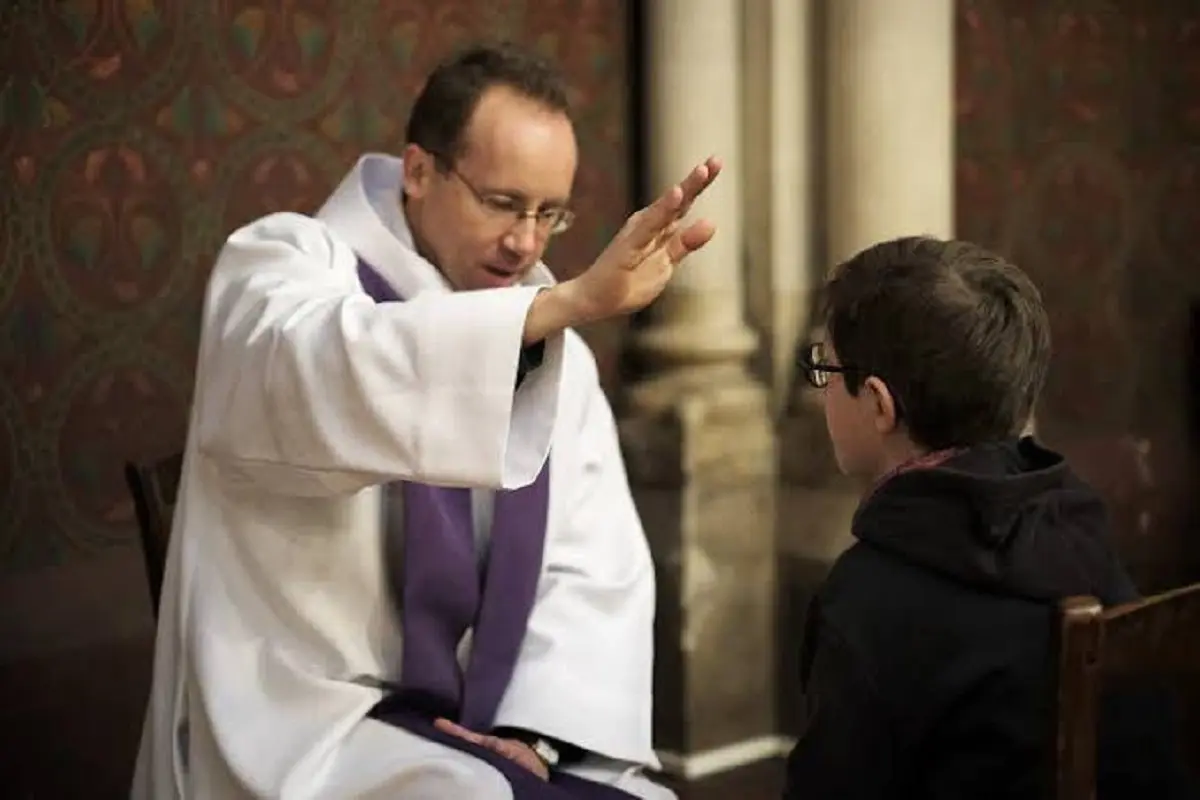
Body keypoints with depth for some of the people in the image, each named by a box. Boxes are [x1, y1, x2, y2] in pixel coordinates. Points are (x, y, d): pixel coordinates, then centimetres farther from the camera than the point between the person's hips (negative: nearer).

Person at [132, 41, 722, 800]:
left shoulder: (551, 346, 11)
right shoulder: (285, 264, -6)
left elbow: (598, 570, 6)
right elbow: (320, 375, -30)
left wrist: (534, 729, -11)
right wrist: (572, 301, -40)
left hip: (476, 734, 6)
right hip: (305, 732, -5)